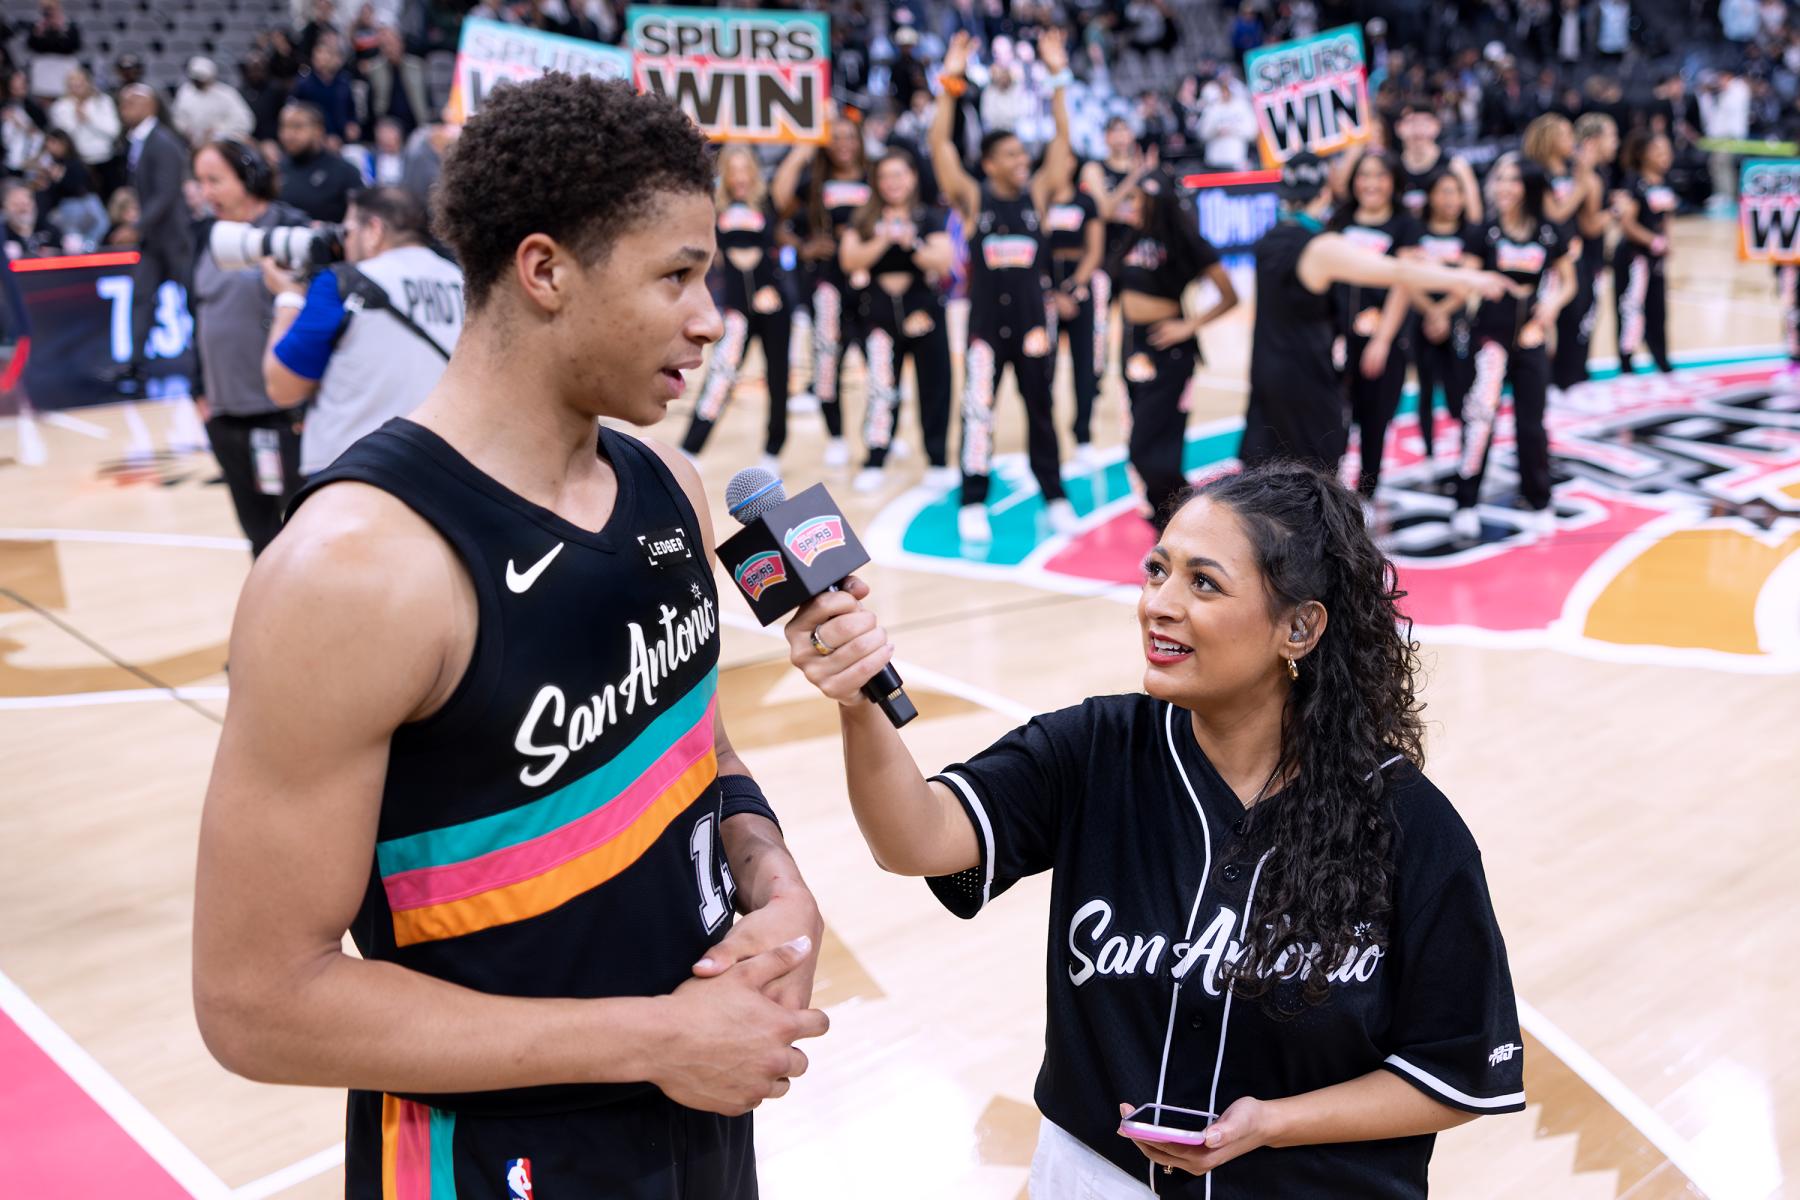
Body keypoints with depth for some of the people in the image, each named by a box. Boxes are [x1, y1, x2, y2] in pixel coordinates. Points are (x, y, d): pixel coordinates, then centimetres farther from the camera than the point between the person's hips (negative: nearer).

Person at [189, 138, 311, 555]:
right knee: (257, 527, 14)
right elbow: (199, 311, 16)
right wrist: (201, 390, 14)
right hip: (224, 411, 6)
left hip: (283, 410, -6)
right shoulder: (209, 233, 9)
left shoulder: (288, 227, -10)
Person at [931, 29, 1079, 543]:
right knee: (978, 414, 2)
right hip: (986, 323, -2)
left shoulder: (1036, 194, 3)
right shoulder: (973, 199, -3)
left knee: (1041, 411, 10)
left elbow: (1062, 142, -4)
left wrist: (1057, 78, -11)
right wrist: (951, 83, -19)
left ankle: (1055, 496, 21)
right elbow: (939, 146, -12)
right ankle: (972, 504, 11)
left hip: (1032, 321, 2)